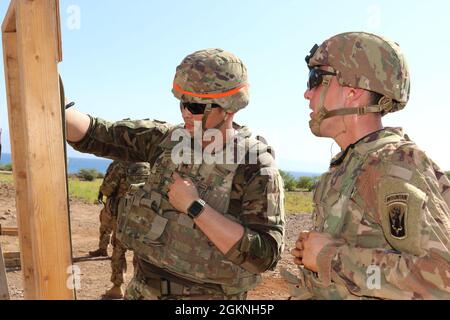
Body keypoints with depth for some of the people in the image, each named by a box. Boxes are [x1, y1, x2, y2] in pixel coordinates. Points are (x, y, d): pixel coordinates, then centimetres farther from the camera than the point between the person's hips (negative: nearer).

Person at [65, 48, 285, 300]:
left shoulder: (257, 166, -19)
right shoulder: (167, 139, -5)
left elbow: (265, 255, -24)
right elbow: (95, 135, -4)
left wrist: (195, 206, -26)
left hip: (205, 293, -4)